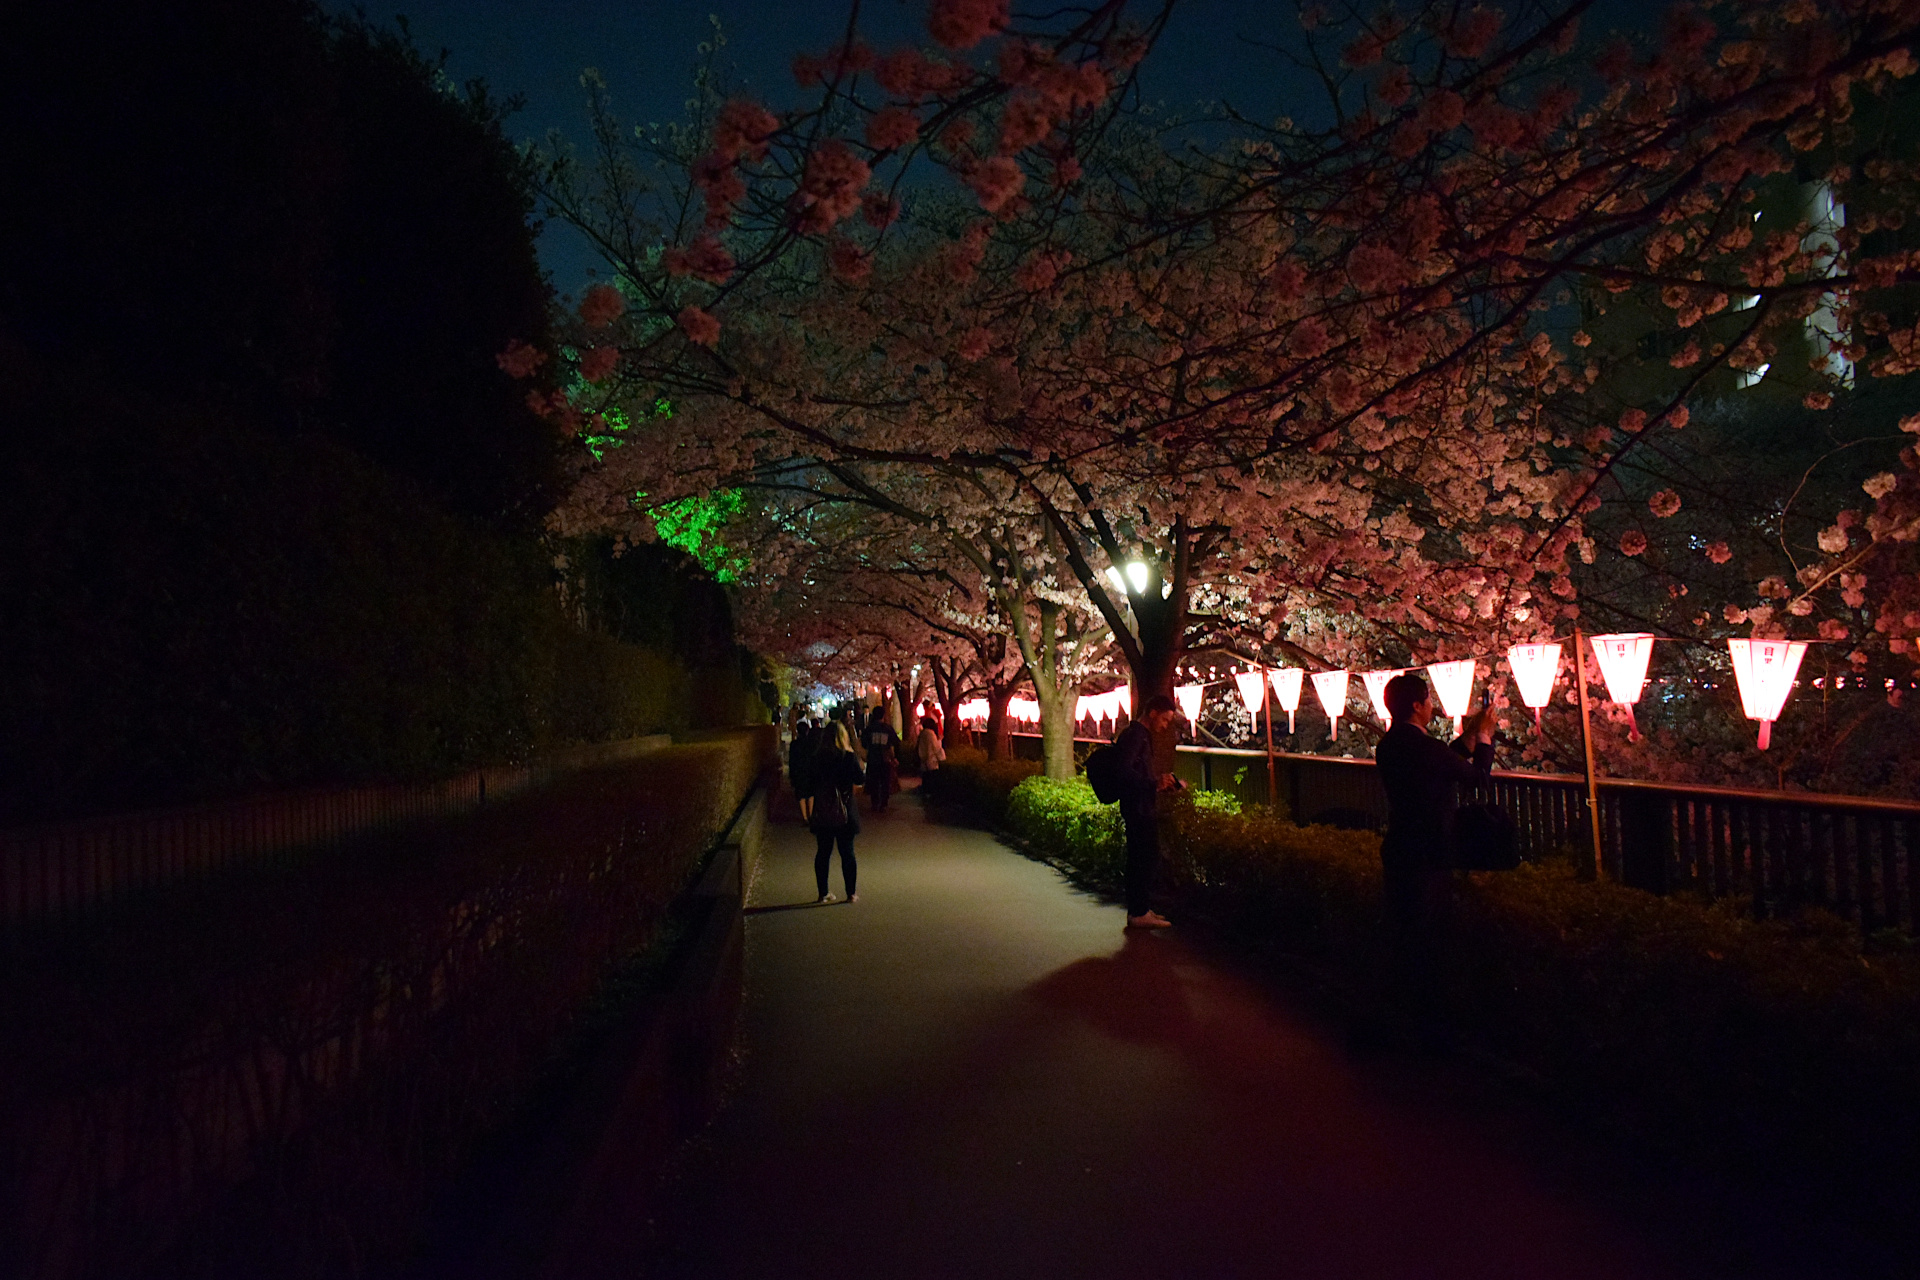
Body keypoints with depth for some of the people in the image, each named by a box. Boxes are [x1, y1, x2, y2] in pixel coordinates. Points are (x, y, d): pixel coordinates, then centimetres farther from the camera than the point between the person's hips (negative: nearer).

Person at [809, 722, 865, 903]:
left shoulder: (816, 757, -2)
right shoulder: (849, 757, -11)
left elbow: (811, 783, 6)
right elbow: (859, 780, -3)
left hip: (822, 813, 2)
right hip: (844, 812, -2)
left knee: (823, 852, 12)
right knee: (847, 853, 7)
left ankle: (823, 893, 15)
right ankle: (851, 893, 10)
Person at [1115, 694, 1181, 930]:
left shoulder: (1142, 735, 19)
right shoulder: (1134, 735, -14)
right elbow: (1124, 771, -24)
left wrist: (1162, 782, 12)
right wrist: (1155, 783, -28)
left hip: (1144, 808, 11)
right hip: (1138, 809, -11)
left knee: (1142, 860, 13)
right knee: (1144, 859, -8)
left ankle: (1140, 909, 20)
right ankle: (1139, 913, -3)